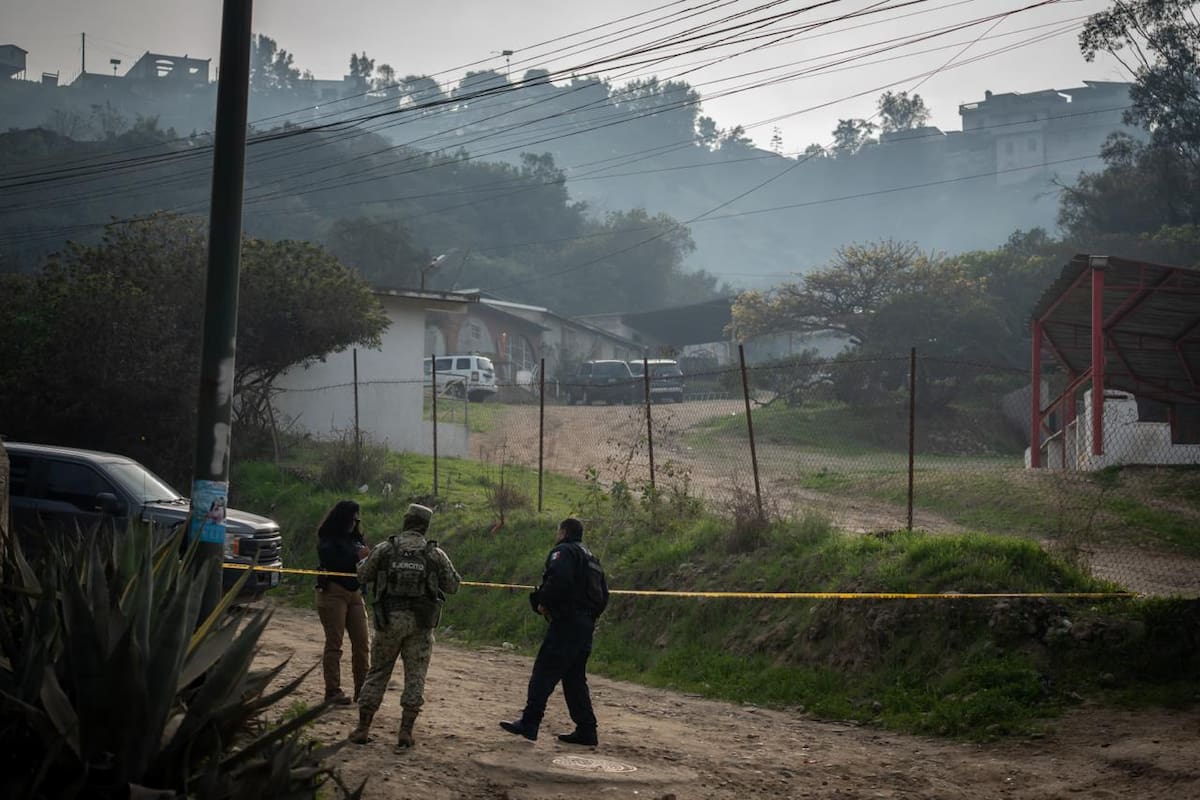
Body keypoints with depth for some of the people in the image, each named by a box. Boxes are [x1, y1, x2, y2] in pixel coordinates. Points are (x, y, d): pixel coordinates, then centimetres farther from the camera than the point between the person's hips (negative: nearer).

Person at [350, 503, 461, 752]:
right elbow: (452, 586, 5)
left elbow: (362, 575, 6)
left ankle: (362, 729, 12)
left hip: (389, 619, 1)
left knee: (377, 673, 11)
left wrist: (371, 559, 25)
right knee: (415, 676, 6)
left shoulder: (385, 549, -2)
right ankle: (405, 733, 2)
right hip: (421, 622, 0)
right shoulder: (436, 554, -2)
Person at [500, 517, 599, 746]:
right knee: (575, 678, 13)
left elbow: (559, 579, -25)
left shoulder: (563, 552, -6)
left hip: (565, 623, -9)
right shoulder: (589, 557, 22)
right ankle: (586, 730, 11)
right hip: (586, 624, 9)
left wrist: (544, 602, -12)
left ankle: (529, 724, -7)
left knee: (543, 674, -6)